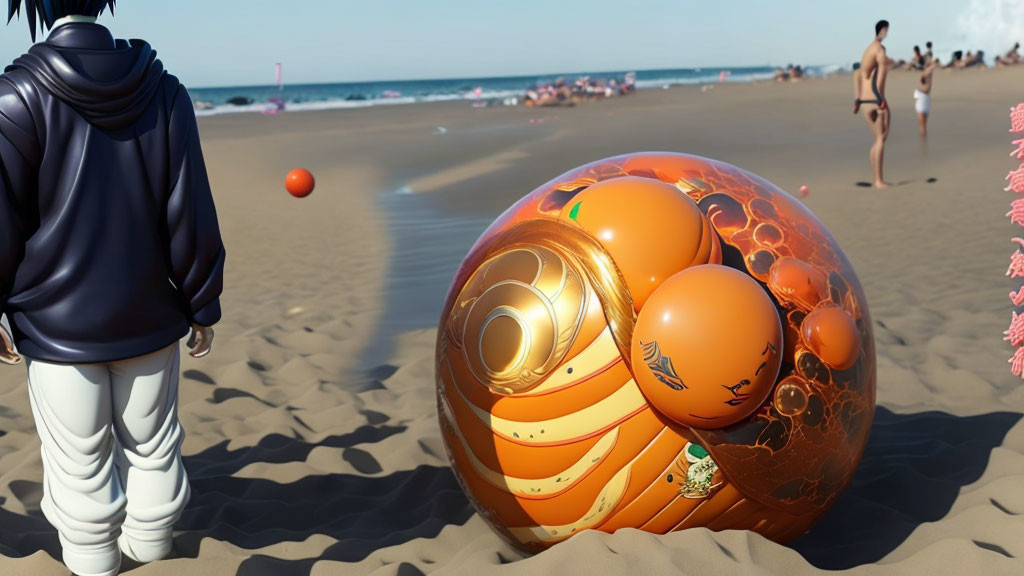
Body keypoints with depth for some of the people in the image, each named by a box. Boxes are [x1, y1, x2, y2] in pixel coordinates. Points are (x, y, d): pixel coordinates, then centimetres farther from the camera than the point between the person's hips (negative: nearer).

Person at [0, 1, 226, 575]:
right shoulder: (163, 91, -7)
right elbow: (192, 216, -5)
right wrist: (203, 306, 6)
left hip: (57, 324, -2)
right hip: (149, 317, 2)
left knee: (79, 460, 14)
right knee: (153, 444, 19)